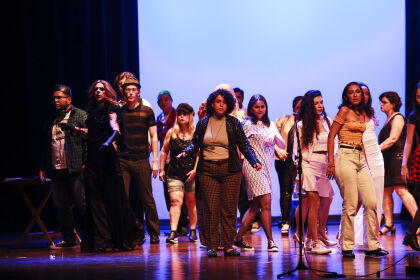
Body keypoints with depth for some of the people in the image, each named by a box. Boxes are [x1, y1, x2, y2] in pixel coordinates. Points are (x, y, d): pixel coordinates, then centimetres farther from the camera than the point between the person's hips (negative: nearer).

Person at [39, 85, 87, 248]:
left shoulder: (81, 116, 0)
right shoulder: (52, 120, 19)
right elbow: (46, 146, 23)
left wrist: (85, 164, -16)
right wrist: (43, 167, 17)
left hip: (75, 170, -6)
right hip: (56, 171, 6)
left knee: (82, 204, -6)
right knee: (61, 207, 8)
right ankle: (69, 239, 15)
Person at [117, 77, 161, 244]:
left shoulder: (146, 111, 4)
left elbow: (153, 137, 4)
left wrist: (155, 161, -2)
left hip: (141, 161, -2)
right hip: (122, 161, 2)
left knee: (147, 199, 0)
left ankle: (154, 233, 9)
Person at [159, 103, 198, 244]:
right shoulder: (171, 133, 7)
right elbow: (164, 151, 14)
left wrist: (195, 170, -11)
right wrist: (161, 169, 11)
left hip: (191, 174, 0)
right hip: (174, 173, 1)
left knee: (191, 203, 8)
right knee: (175, 201, -12)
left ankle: (192, 231, 21)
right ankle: (173, 233, -17)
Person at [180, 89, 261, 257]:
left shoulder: (233, 123, 6)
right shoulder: (203, 123, 10)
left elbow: (244, 145, 4)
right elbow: (195, 143, 13)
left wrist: (254, 161, -9)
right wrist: (186, 152, -8)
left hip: (230, 169, 0)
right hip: (208, 170, 1)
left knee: (229, 210, -2)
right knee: (211, 210, -3)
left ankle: (228, 246, 4)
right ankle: (211, 246, 2)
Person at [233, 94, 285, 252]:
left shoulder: (270, 125, 16)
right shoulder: (248, 124, -1)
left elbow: (282, 145, 10)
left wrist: (275, 137, -9)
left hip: (266, 168, 7)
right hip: (253, 166, -7)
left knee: (255, 206, 7)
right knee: (266, 203, -14)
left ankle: (238, 239, 14)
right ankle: (270, 242, -12)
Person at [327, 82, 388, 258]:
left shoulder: (362, 114, 18)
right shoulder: (344, 111, -2)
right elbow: (331, 136, -7)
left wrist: (366, 161, 18)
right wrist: (331, 163, -13)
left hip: (360, 159, 7)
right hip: (346, 157, -7)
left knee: (371, 203, 1)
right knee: (350, 205, -7)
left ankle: (372, 246, 8)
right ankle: (347, 247, 1)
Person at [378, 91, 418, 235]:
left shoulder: (397, 118, -4)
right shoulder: (388, 120, 23)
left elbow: (392, 139, -15)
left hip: (396, 158, -9)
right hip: (386, 160, 9)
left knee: (401, 190, -17)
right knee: (386, 191, 4)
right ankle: (389, 224, 5)